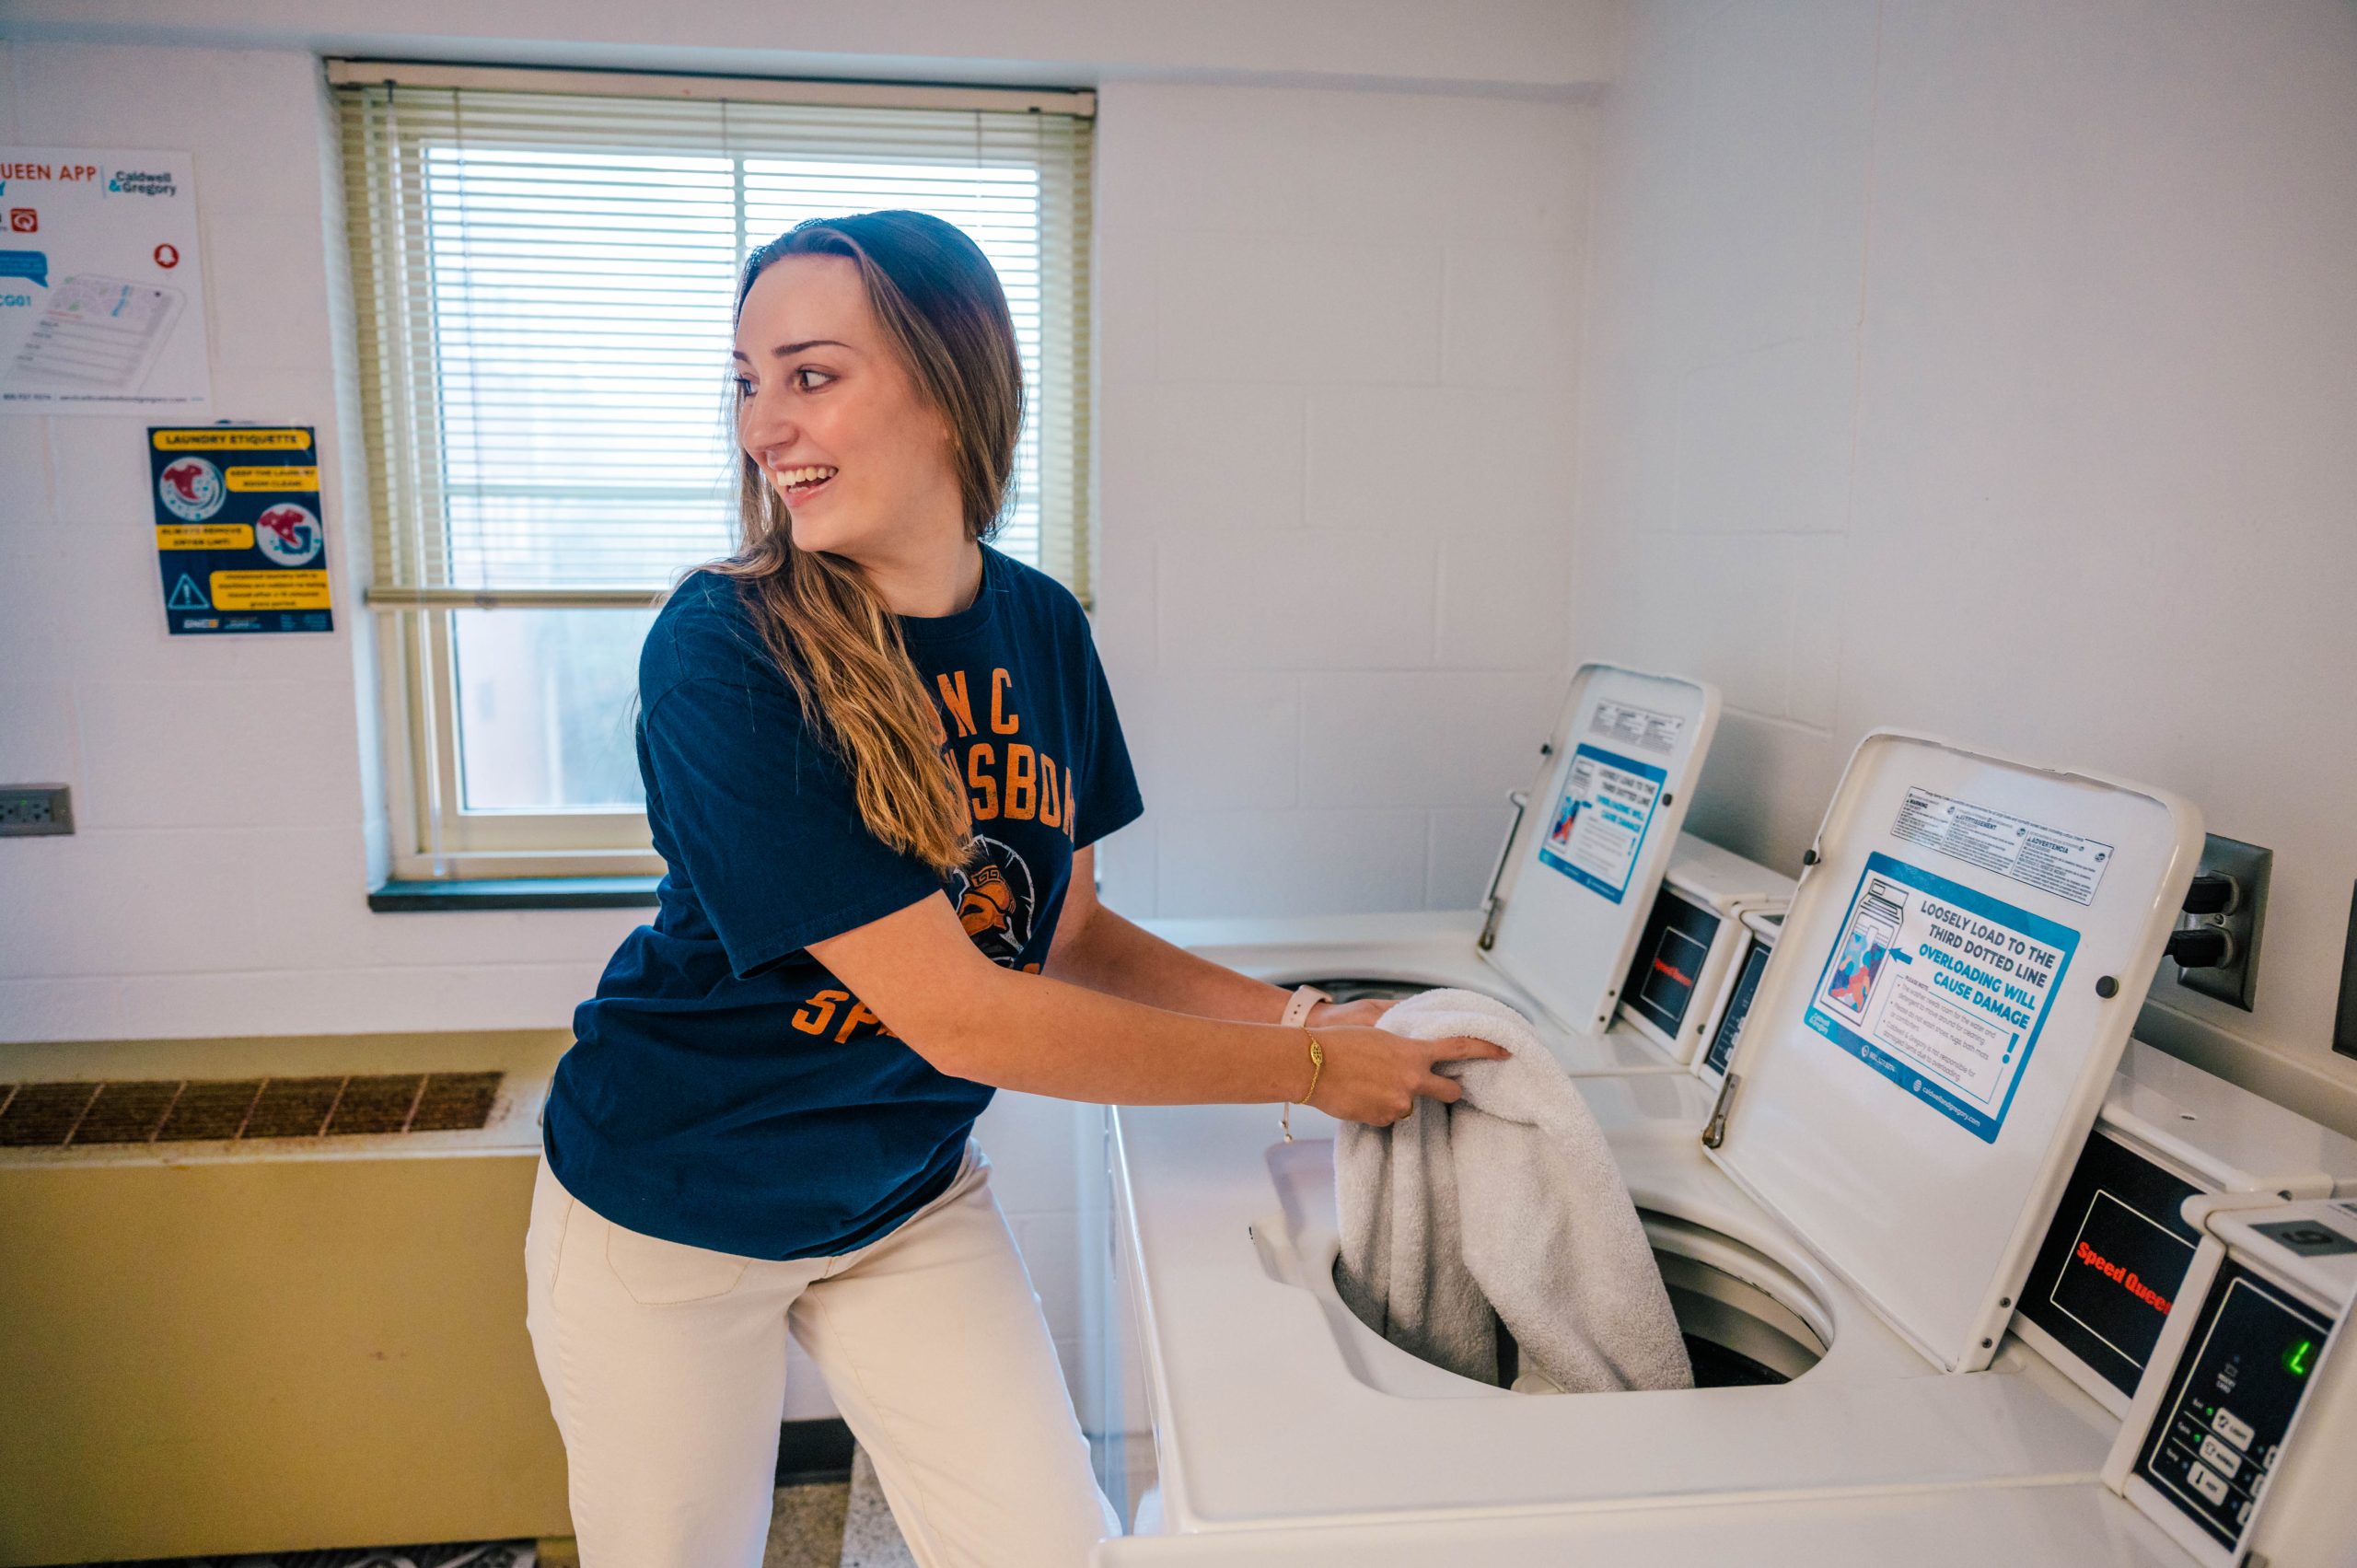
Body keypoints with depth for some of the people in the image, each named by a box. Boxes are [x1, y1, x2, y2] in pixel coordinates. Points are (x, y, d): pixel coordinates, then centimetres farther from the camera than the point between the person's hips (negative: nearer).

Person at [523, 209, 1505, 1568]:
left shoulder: (1042, 630, -8)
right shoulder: (724, 652, -27)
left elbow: (1064, 932, 3)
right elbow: (962, 1019, -29)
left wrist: (1296, 1012, -10)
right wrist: (1310, 1070, -21)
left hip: (911, 1188, 4)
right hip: (673, 1211, -4)